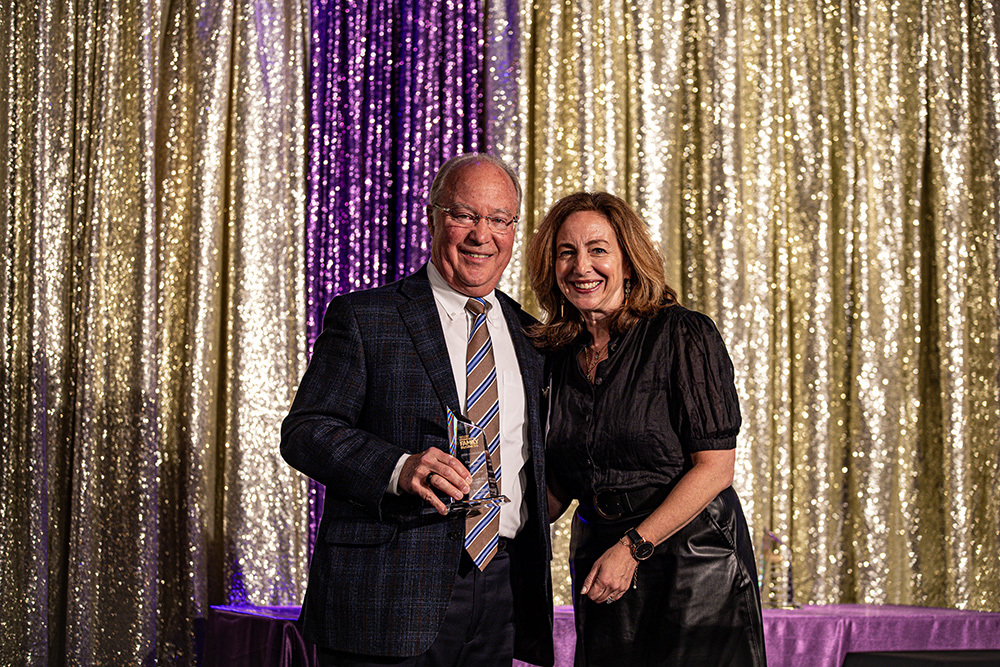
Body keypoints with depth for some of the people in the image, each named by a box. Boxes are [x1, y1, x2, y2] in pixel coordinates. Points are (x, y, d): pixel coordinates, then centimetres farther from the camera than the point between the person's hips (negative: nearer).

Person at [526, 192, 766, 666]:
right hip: (597, 553, 5)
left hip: (692, 557, -5)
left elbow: (714, 467, -15)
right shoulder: (560, 355, 6)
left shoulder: (684, 334, -11)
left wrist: (632, 548, -17)